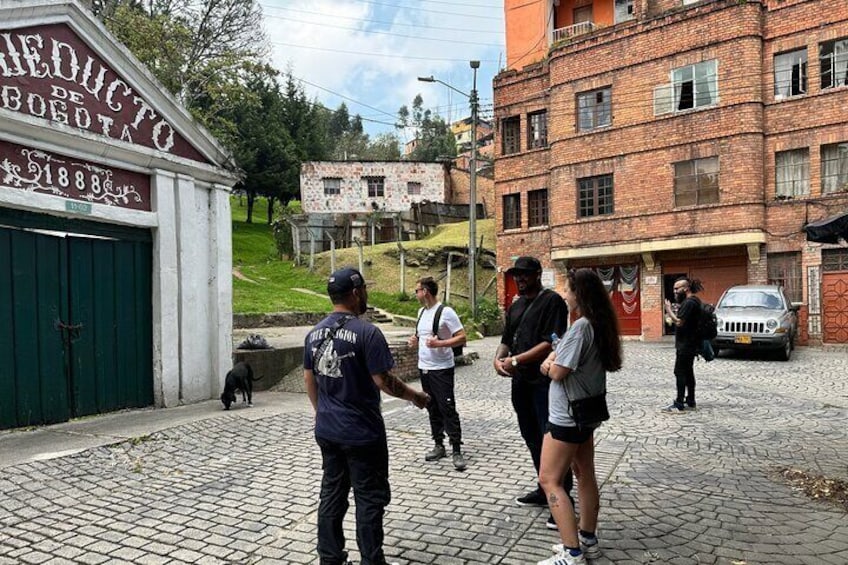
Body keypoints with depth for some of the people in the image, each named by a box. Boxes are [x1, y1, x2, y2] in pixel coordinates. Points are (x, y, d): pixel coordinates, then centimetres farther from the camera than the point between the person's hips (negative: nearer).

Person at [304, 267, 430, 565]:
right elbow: (383, 381, -18)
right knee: (370, 498, 6)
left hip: (326, 430, 7)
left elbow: (309, 378, 12)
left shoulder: (314, 333, 4)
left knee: (332, 494, 17)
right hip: (361, 432, -7)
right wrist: (415, 396, -2)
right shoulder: (367, 332, -18)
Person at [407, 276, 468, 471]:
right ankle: (438, 446, 23)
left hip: (441, 369, -8)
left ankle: (456, 451, 1)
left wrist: (439, 343, -25)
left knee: (448, 409, -6)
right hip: (424, 368, 8)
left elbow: (462, 338, -15)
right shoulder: (421, 311, 11)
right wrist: (415, 342, 4)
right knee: (433, 409, 13)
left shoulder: (446, 312, -13)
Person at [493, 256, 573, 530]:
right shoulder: (516, 306, 16)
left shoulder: (552, 301, -10)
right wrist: (498, 358, -2)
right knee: (532, 439, 17)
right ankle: (544, 490, 32)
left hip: (544, 382, -8)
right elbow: (507, 339, 20)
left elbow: (550, 343, -20)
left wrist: (516, 360, -19)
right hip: (521, 382, 8)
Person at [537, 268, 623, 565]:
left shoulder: (580, 326, -24)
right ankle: (588, 541, 30)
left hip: (568, 416, -10)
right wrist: (554, 362, -4)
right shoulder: (599, 325, 6)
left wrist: (550, 361, -1)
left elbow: (557, 373, -22)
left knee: (549, 480, -3)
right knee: (585, 475, 18)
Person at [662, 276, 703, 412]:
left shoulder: (689, 302, -18)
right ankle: (690, 402, 21)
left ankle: (679, 405, -7)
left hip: (685, 345, -11)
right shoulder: (693, 300, 15)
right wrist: (675, 311, 8)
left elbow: (679, 322, -23)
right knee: (688, 372, 15)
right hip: (690, 344, 11)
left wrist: (669, 310, -12)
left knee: (680, 372, -8)